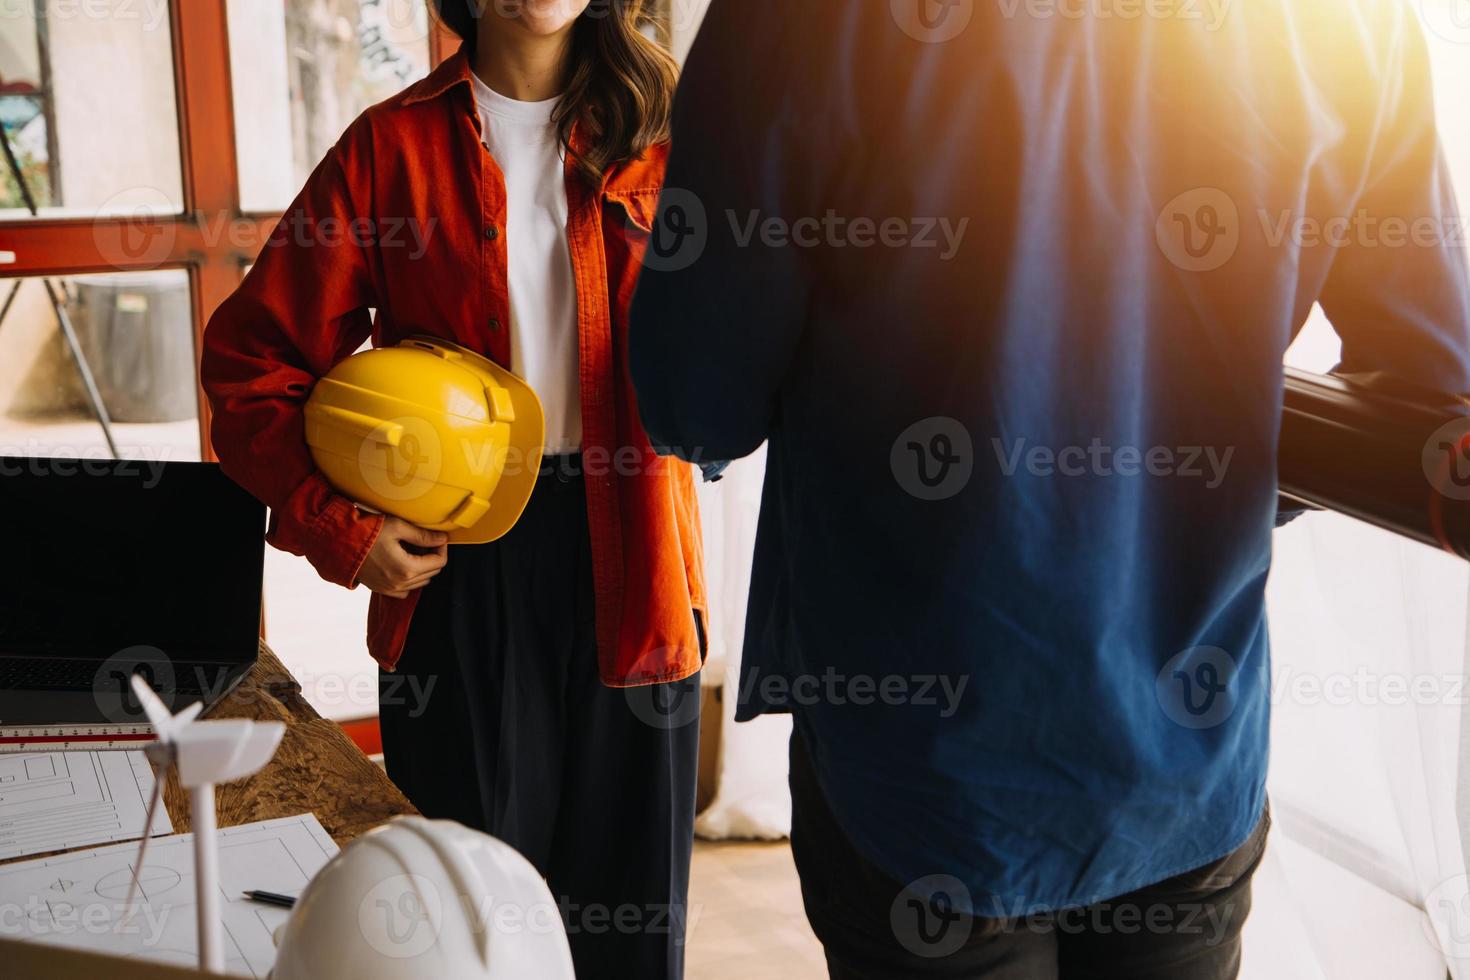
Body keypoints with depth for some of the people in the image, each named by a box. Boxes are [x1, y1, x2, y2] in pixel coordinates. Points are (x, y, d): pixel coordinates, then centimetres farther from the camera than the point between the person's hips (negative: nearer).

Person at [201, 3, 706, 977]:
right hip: (455, 558, 0)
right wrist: (335, 527, -6)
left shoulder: (662, 128, 5)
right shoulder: (394, 145, 2)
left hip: (625, 552, 1)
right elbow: (252, 357, 3)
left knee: (631, 895, 10)